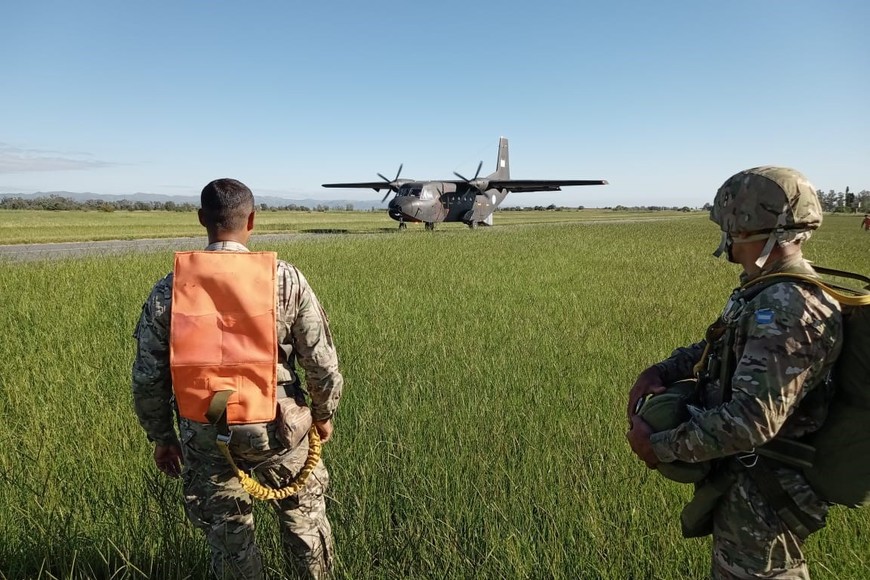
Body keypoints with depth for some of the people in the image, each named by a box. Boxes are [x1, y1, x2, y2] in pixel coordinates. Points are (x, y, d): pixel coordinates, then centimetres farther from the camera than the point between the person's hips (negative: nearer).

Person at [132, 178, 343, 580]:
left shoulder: (168, 291, -8)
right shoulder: (285, 280, -13)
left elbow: (147, 377, -2)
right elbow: (322, 361, -9)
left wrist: (161, 436, 14)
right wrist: (323, 414, 9)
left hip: (203, 436, 1)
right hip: (276, 428, -1)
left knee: (229, 537, 20)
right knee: (304, 513, 24)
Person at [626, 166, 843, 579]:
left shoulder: (787, 311, -31)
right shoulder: (776, 294, 1)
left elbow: (751, 421, -36)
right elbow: (722, 345, 13)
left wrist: (658, 445, -25)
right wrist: (658, 372, -3)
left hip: (760, 496, -9)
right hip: (755, 478, 9)